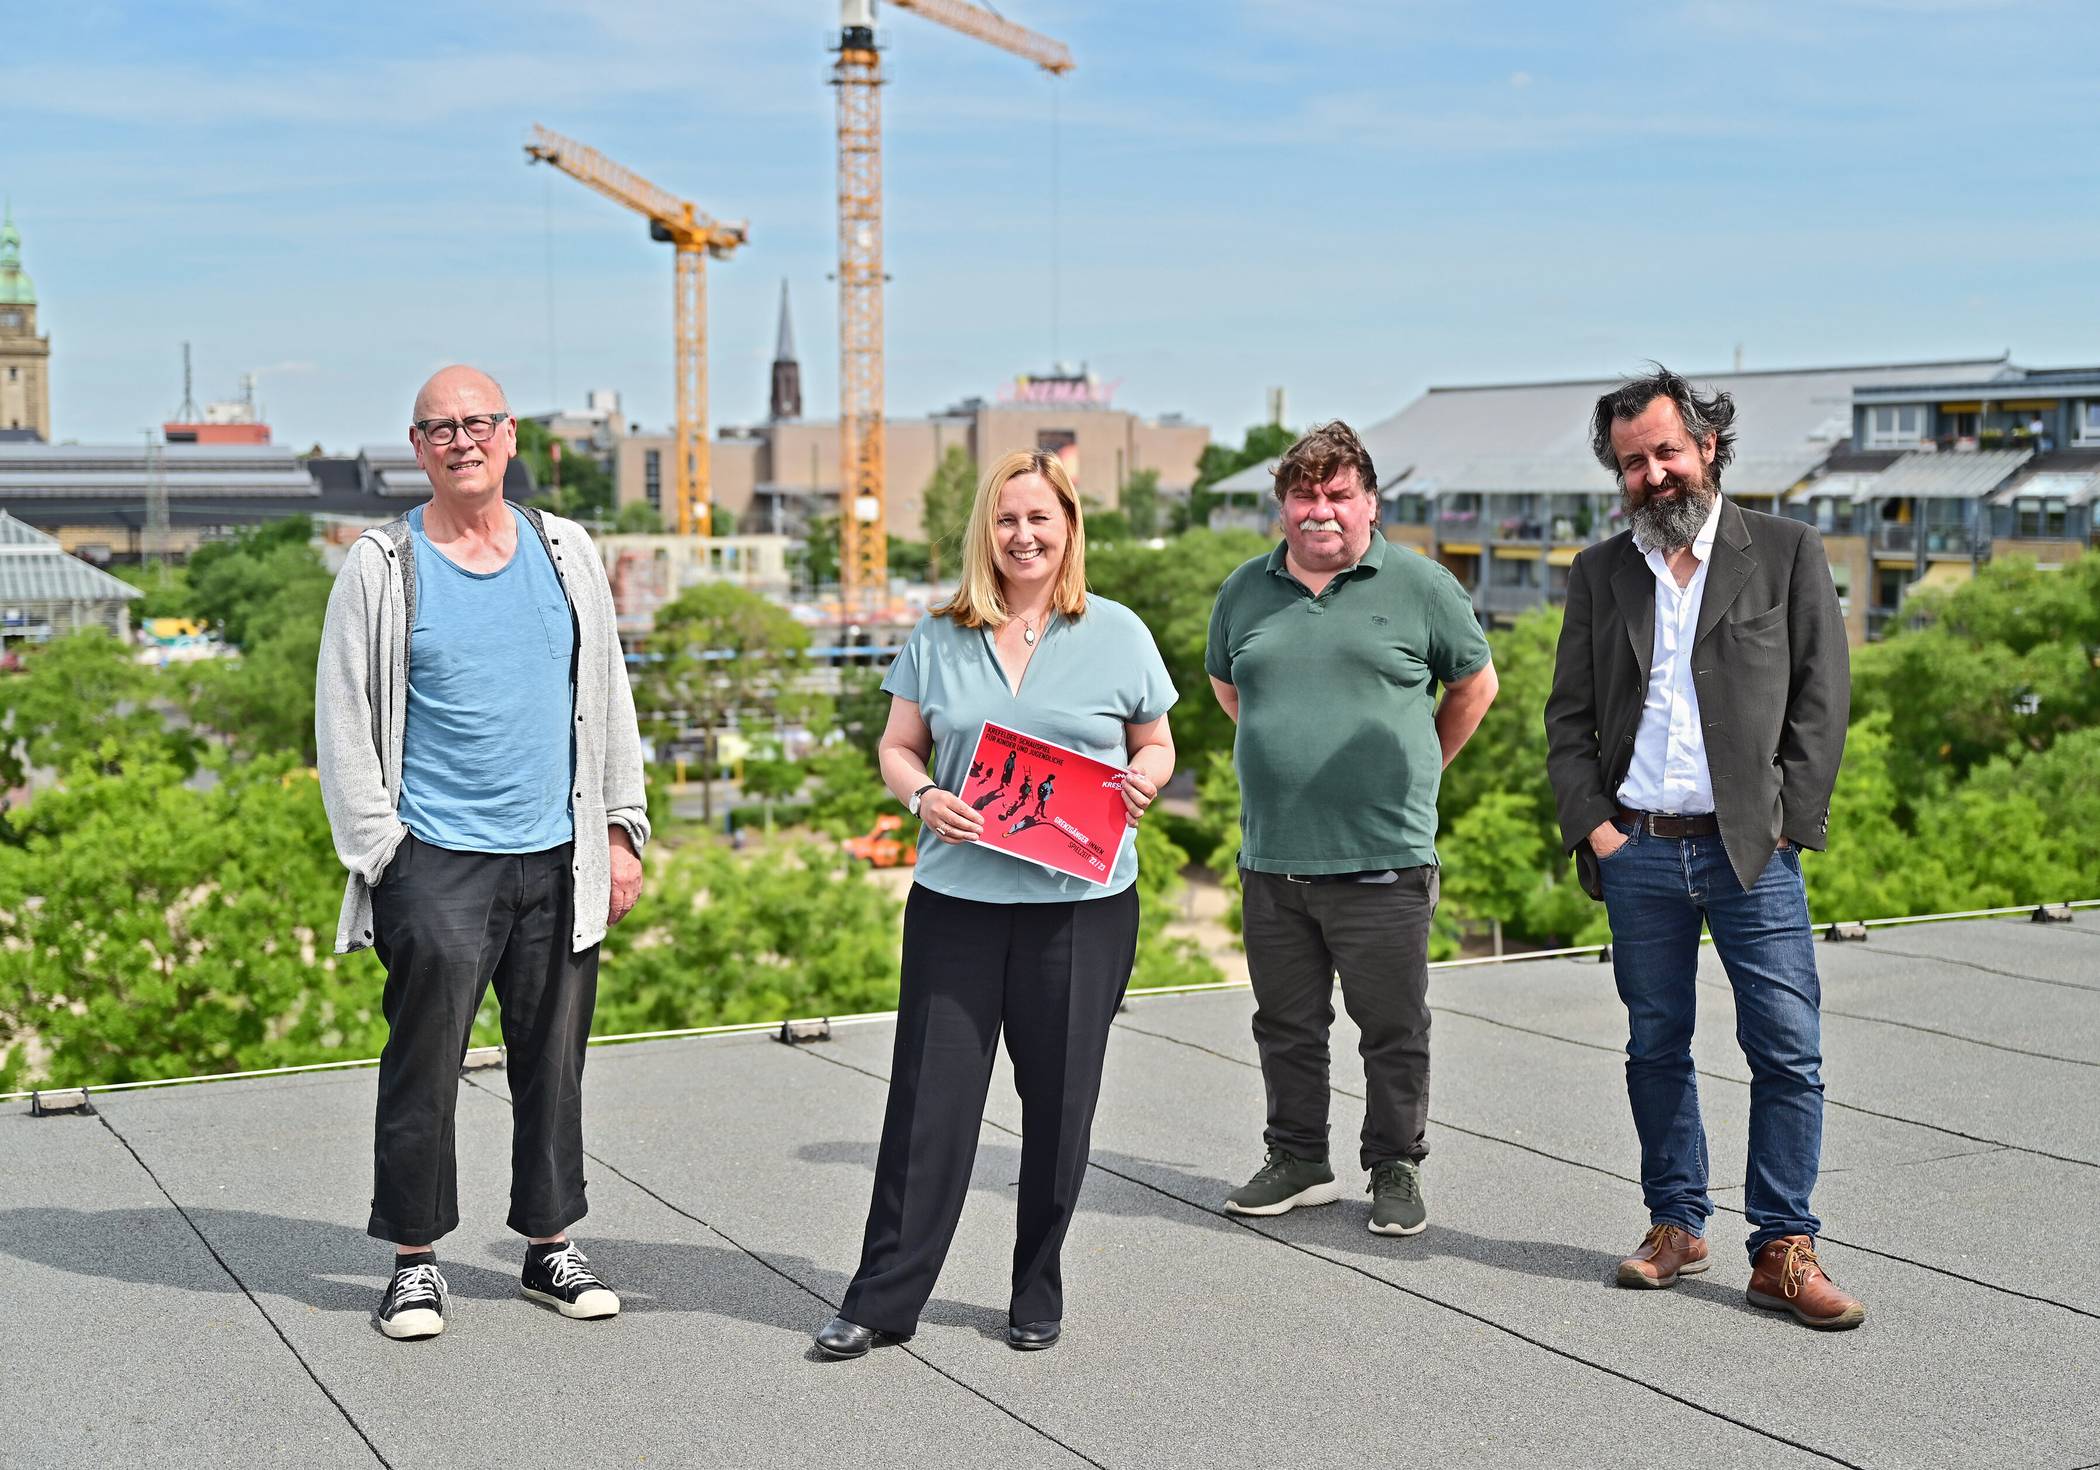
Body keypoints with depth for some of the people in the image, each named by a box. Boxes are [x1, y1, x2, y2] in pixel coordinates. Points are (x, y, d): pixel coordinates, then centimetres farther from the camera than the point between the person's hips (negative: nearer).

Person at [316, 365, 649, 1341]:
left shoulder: (566, 553, 10)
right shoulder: (382, 569, -1)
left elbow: (607, 695, 14)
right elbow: (343, 720, 0)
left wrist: (620, 829, 10)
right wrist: (377, 851, -6)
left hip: (560, 860, 3)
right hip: (439, 863, -3)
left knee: (553, 1063, 9)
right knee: (424, 1069, -1)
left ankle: (550, 1248, 21)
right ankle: (415, 1260, 13)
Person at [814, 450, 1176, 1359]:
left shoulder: (1118, 635, 6)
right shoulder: (939, 636, 8)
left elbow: (1156, 745, 14)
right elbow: (898, 747, 12)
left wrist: (1143, 783, -8)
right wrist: (922, 798, -9)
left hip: (1082, 904, 0)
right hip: (957, 897, 1)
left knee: (1058, 1098, 6)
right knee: (929, 1095, -1)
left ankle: (1038, 1296, 21)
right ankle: (882, 1300, 6)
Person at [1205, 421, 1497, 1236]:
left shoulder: (1419, 585, -1)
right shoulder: (1246, 590, 9)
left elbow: (1475, 684, 10)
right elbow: (1225, 685, 26)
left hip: (1381, 859, -3)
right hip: (1271, 859, 4)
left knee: (1394, 1031, 4)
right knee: (1286, 1025, 12)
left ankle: (1397, 1170, 17)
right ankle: (1298, 1162, 26)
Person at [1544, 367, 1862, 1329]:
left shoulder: (1787, 553, 3)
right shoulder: (1600, 573, 11)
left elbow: (1823, 699, 0)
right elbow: (1569, 716, 11)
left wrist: (1786, 823, -6)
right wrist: (1591, 824, -1)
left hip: (1750, 850, -2)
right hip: (1637, 852, 3)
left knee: (1789, 1053, -5)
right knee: (1655, 1048, 10)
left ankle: (1783, 1251, 3)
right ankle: (1676, 1225, 22)